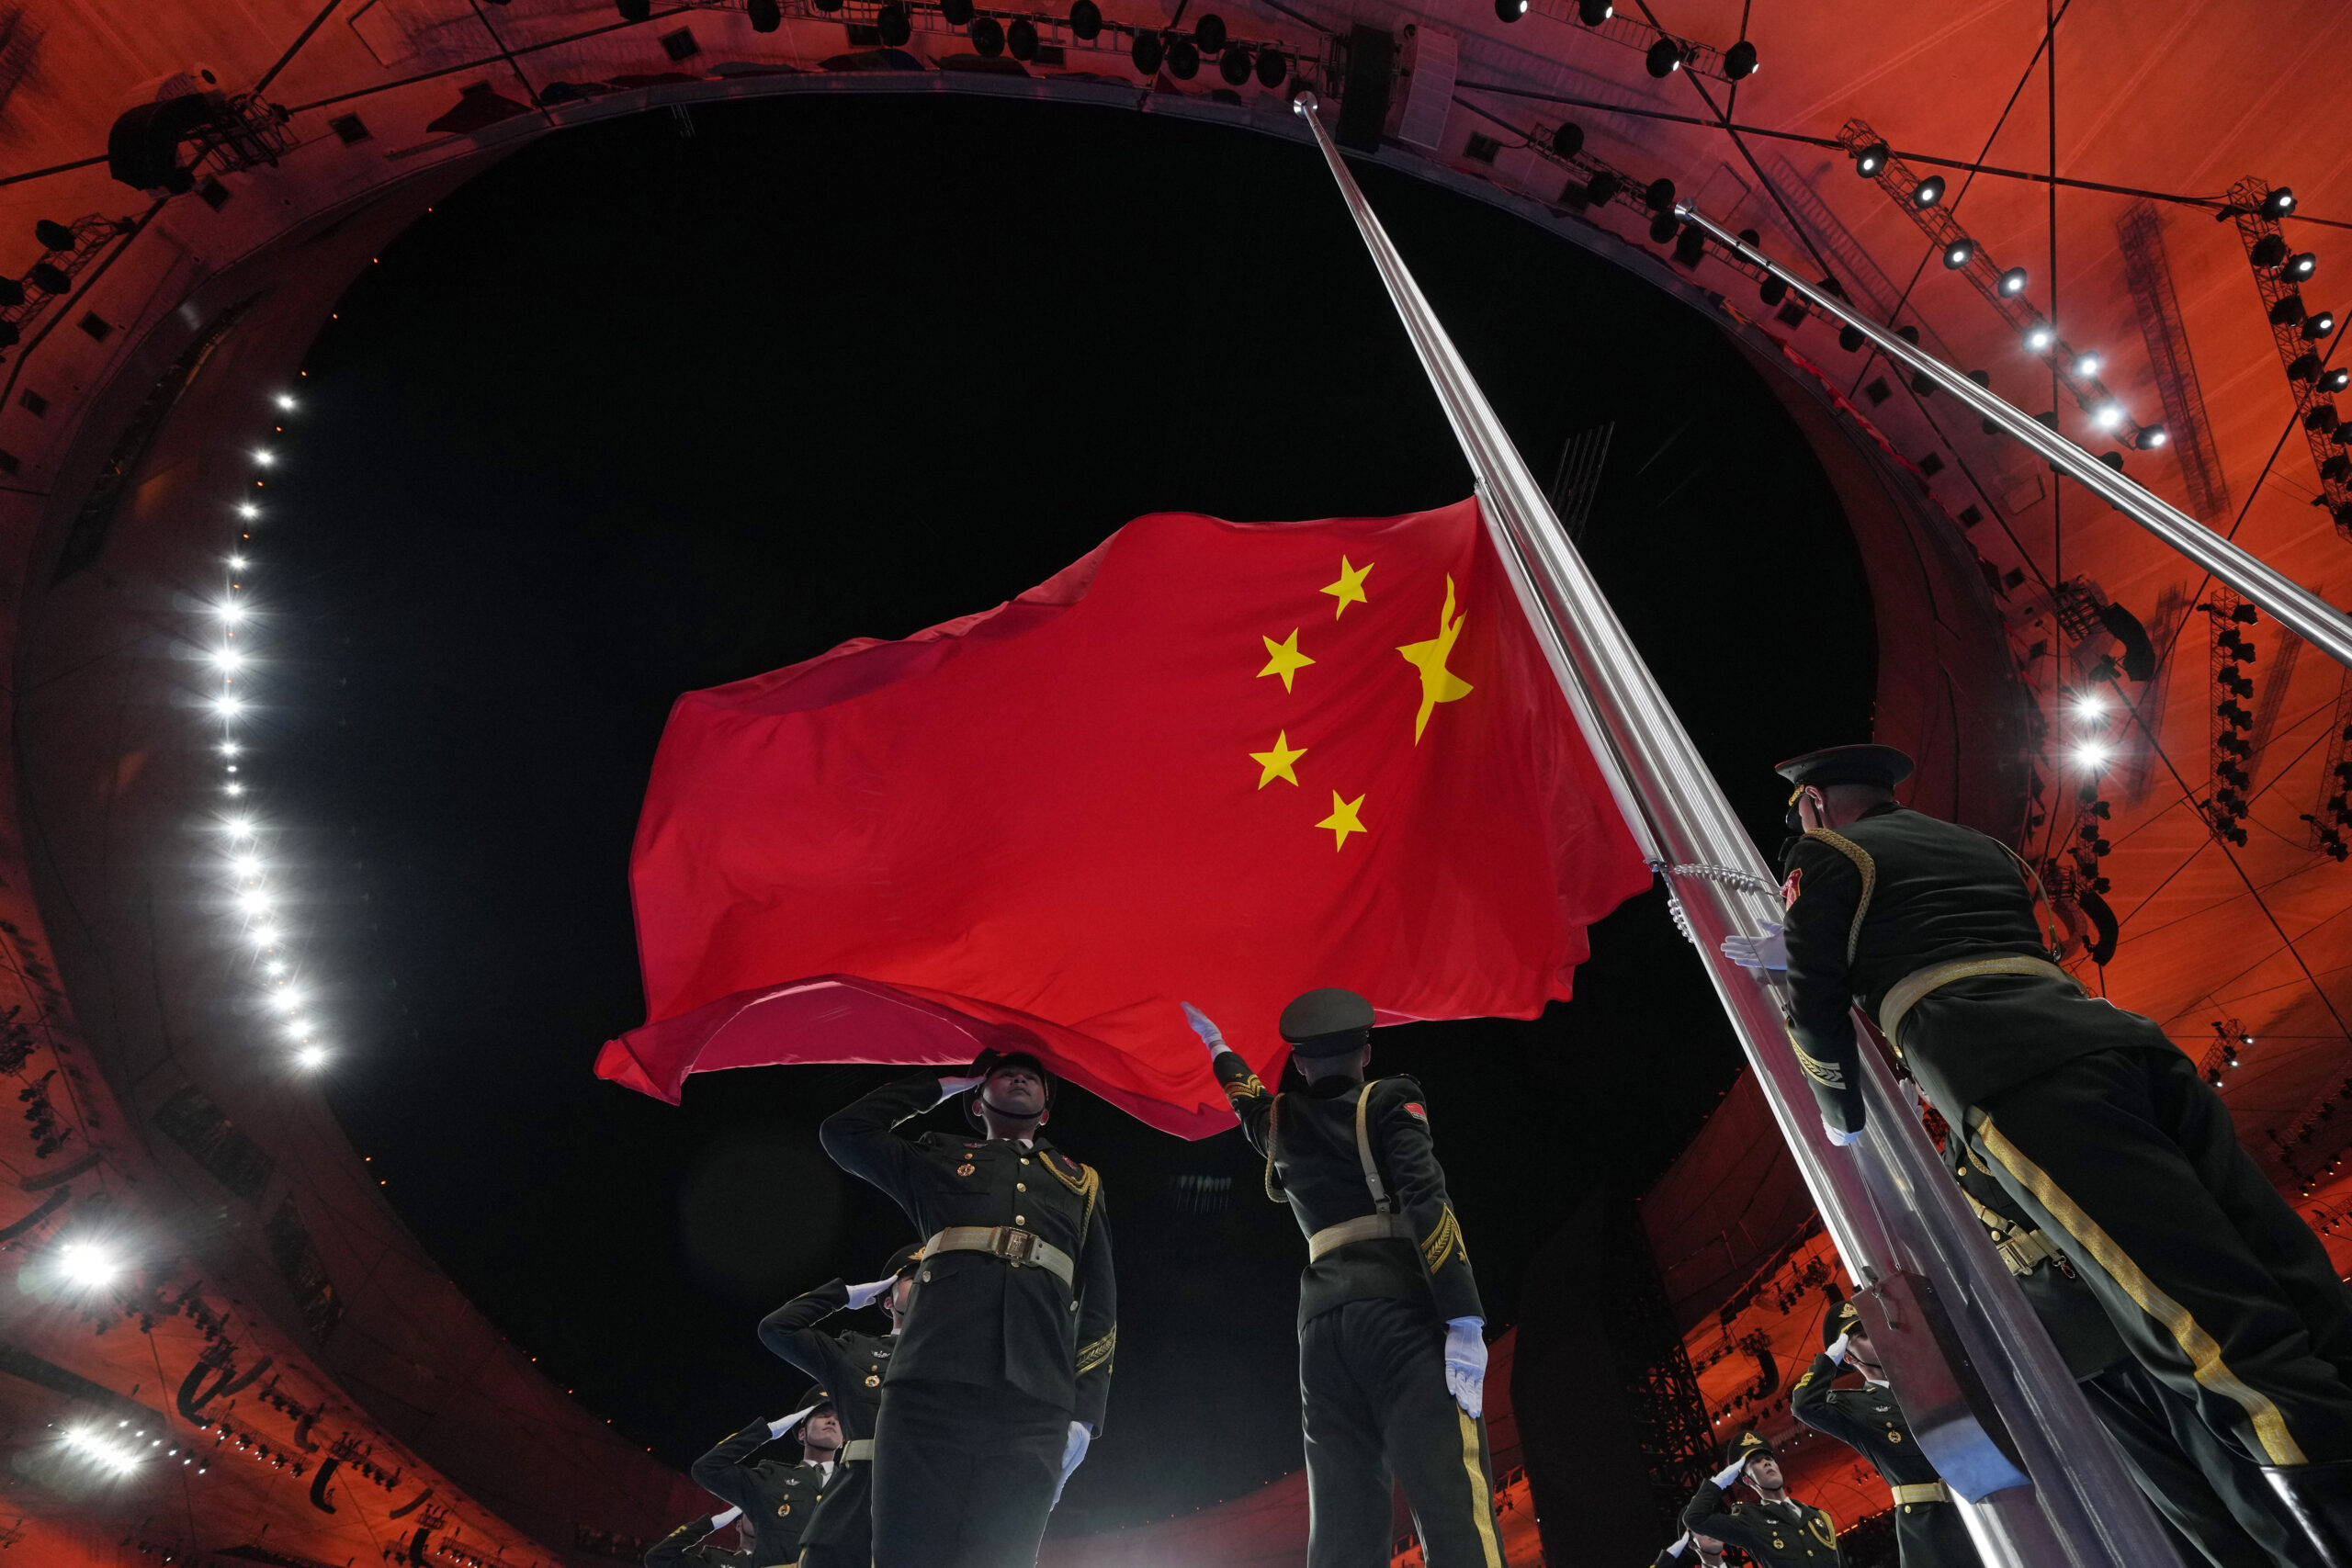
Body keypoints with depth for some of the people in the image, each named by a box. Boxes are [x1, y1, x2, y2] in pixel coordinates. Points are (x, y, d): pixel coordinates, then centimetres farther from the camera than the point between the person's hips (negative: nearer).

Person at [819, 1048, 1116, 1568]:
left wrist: (1085, 1412, 4)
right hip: (929, 1392, 0)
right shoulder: (941, 1160, 25)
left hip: (1033, 1412, 1)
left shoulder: (1081, 1182, 25)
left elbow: (1100, 1305, 17)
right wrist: (938, 1086, 26)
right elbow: (844, 1131, 18)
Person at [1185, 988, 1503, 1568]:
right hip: (1399, 1307, -4)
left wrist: (1215, 1042, 66)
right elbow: (1426, 1201, -9)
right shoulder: (1390, 1101, 6)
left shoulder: (1280, 1122, 21)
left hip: (1323, 1320, 5)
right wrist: (1465, 1320, -14)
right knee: (1454, 1506, -15)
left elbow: (1245, 1095, 46)